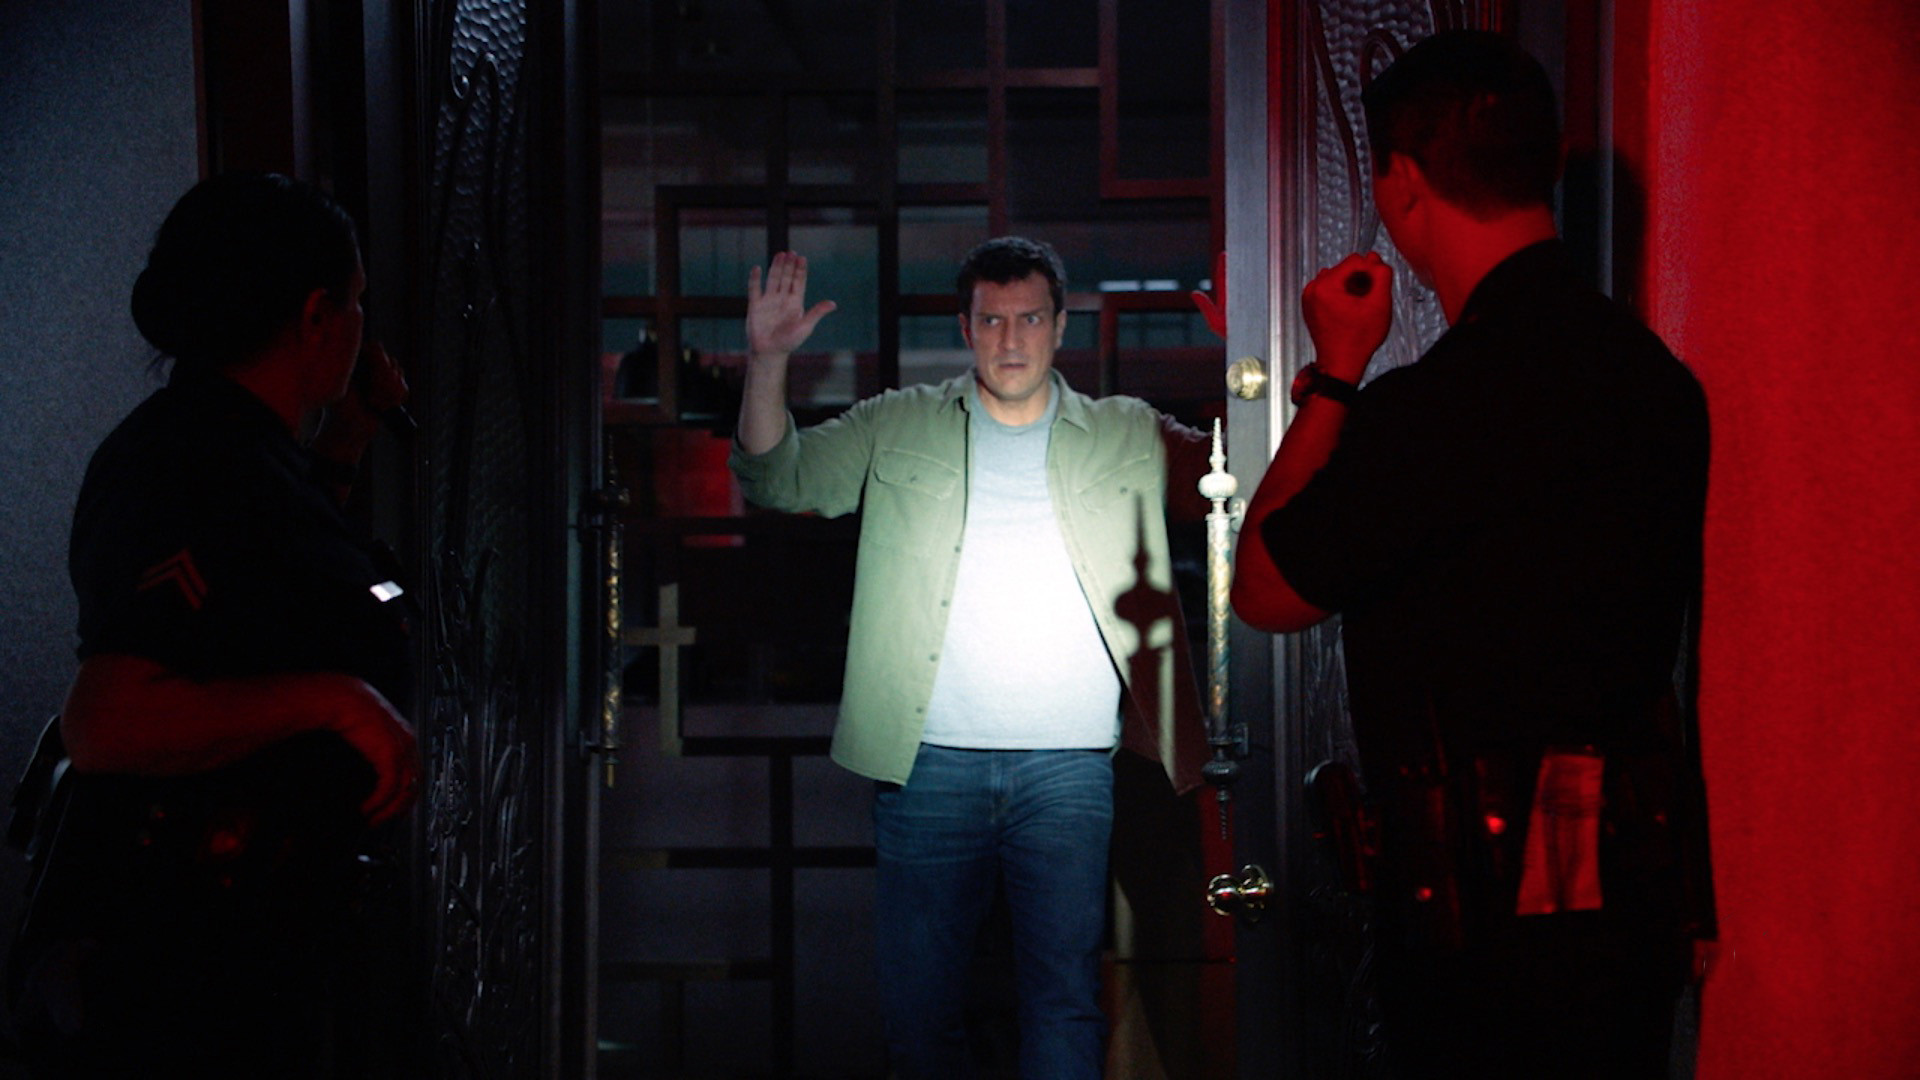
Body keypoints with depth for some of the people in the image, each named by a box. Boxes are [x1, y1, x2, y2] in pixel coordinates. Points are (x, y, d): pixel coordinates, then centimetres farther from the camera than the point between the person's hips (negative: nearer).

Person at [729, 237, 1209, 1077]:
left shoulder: (1128, 438, 10)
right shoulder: (899, 428, 9)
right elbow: (778, 479, 8)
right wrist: (768, 362, -7)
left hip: (1069, 765, 0)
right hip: (929, 762, 0)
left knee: (1065, 1000, 0)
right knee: (917, 1006, 5)